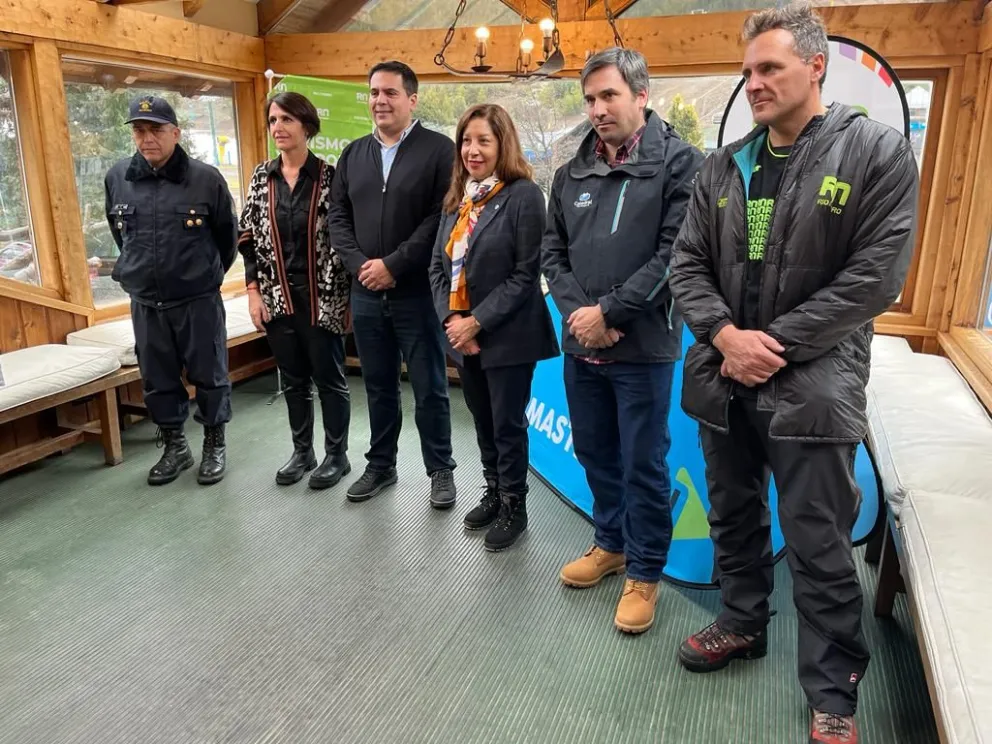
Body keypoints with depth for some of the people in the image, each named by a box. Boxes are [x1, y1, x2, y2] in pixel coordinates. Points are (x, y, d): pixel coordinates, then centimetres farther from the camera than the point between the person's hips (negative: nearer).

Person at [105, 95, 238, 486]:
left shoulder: (206, 178, -9)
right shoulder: (116, 178, 1)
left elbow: (227, 234, 5)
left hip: (199, 301, -3)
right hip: (145, 304, 4)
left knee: (209, 376, 6)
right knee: (158, 381, 12)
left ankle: (215, 446, 23)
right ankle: (174, 447, 28)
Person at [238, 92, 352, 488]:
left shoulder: (330, 176, -6)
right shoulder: (261, 177, 5)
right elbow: (248, 237, 7)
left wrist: (348, 297, -7)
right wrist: (254, 292, 1)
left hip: (321, 297, -4)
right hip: (277, 297, 4)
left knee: (329, 378, 6)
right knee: (292, 379, 14)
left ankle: (337, 455, 21)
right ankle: (302, 451, 29)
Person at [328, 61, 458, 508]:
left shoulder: (438, 149, -4)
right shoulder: (353, 154, 13)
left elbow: (442, 217, -13)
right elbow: (338, 217, 9)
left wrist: (393, 265, -16)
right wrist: (359, 265, -7)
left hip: (418, 292, -5)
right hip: (365, 294, 5)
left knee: (429, 388, 5)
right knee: (378, 387, 16)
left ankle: (441, 470, 21)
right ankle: (381, 465, 31)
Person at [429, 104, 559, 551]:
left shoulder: (523, 195, -12)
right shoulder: (457, 198, 9)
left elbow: (526, 274, -16)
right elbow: (438, 265, 8)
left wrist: (478, 322, -18)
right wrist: (450, 319, -8)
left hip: (506, 335, -6)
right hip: (462, 335, 6)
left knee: (508, 425, 6)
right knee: (483, 422, 18)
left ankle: (514, 507, 25)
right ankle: (493, 493, 37)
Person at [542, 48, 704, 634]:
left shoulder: (680, 162, -7)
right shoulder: (573, 173, 10)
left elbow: (675, 253, -15)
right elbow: (554, 251, 10)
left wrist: (608, 312, -16)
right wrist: (577, 310, -7)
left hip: (643, 347, -5)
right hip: (580, 346, 6)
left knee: (643, 465, 5)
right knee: (595, 453, 18)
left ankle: (645, 572, 24)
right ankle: (612, 543, 40)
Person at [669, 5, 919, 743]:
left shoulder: (878, 151, -6)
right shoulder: (725, 167, 8)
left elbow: (876, 275, -12)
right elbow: (688, 263, 5)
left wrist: (774, 342, -15)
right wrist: (724, 335, -13)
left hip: (812, 386, -5)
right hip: (723, 377, 5)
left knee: (819, 547, 4)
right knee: (734, 517, 19)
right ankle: (743, 622, 42)